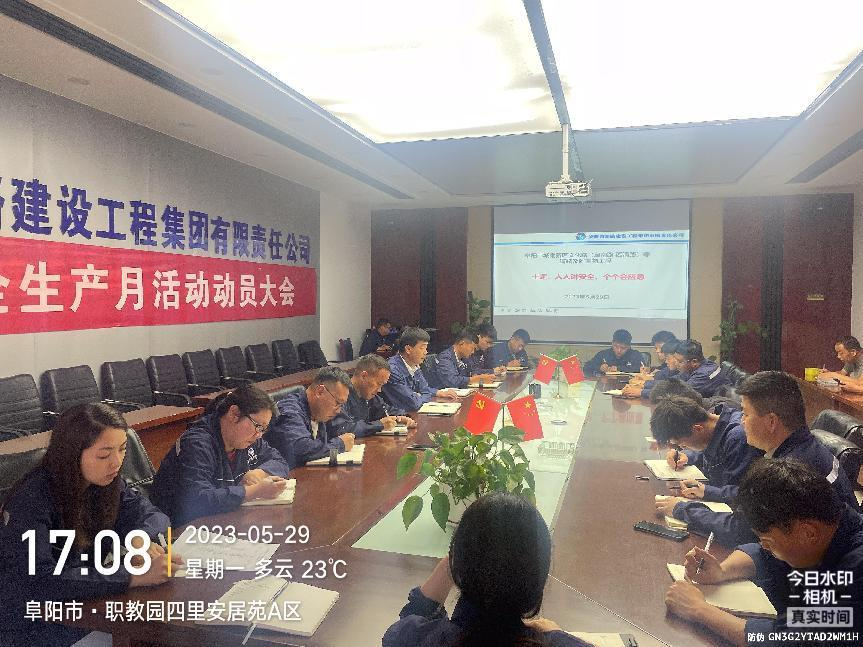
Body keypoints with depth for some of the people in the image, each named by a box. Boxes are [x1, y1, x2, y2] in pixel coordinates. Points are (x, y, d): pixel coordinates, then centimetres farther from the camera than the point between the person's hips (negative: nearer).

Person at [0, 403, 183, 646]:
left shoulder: (105, 482, -4)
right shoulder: (31, 500, -23)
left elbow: (152, 514, 0)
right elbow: (38, 581, -33)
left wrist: (141, 539, -24)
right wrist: (133, 576, -39)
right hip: (32, 624, -6)